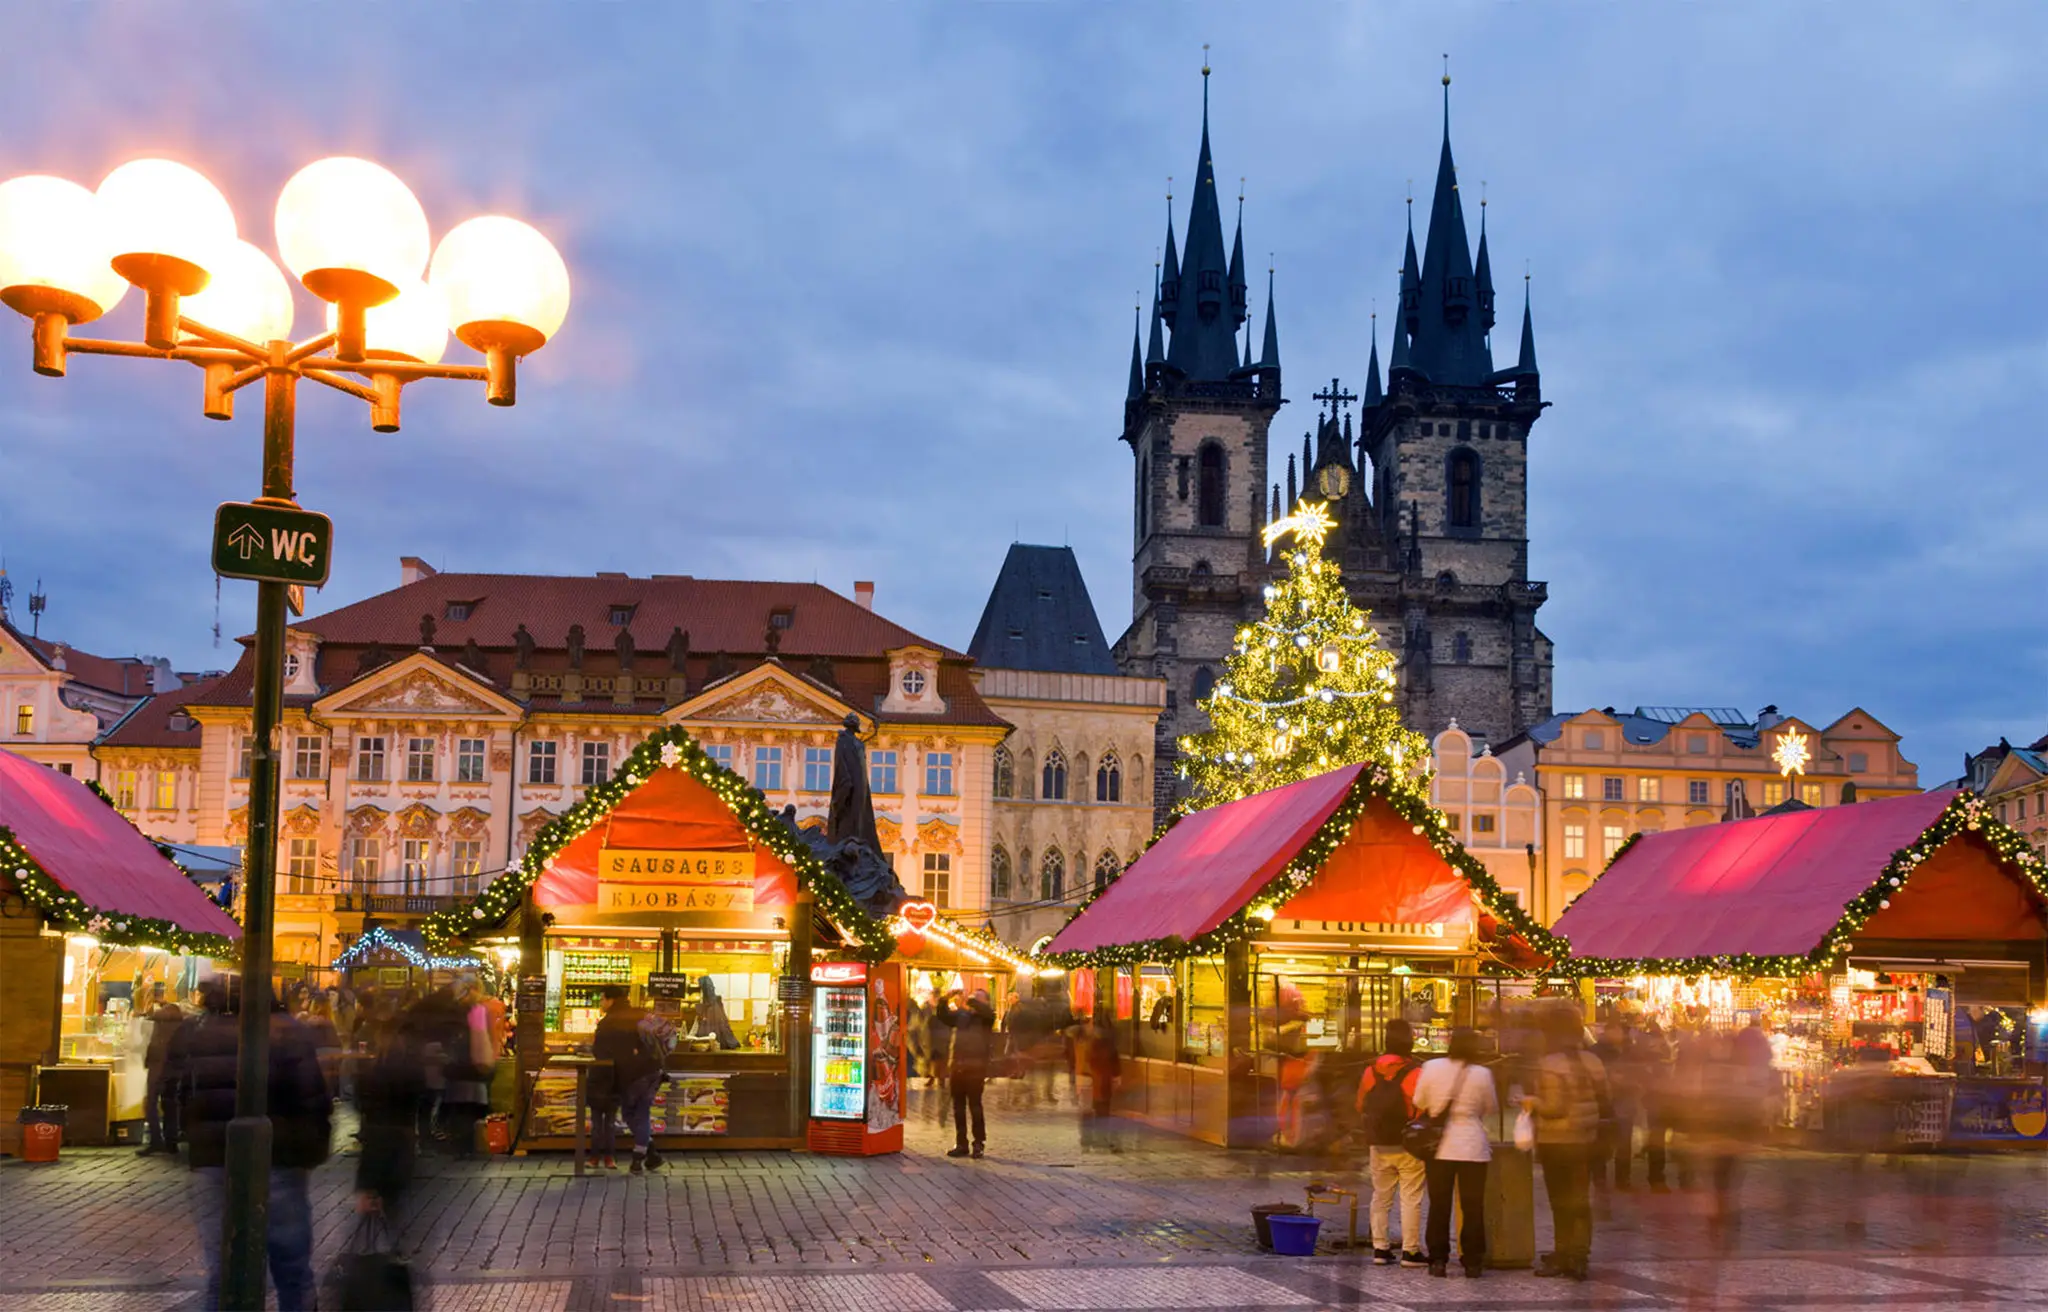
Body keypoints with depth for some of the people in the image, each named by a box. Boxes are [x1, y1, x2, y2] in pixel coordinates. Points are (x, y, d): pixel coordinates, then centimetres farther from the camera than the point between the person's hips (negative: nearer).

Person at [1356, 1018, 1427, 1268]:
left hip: (1379, 1144, 5)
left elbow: (1360, 1106, 9)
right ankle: (1410, 1251, 0)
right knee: (1411, 1199, 1)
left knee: (1381, 1196, 13)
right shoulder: (1415, 1072, -13)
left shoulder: (1372, 1069, 2)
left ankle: (1380, 1248, 14)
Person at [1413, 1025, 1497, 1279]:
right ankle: (1472, 1262, 7)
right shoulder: (1482, 1074, -8)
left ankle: (1438, 1260, 9)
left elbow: (1420, 1103, 3)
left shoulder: (1432, 1068, -6)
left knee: (1439, 1205, 9)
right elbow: (1491, 1108, 4)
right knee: (1472, 1207, 6)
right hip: (1473, 1148, -1)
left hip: (1440, 1147, 1)